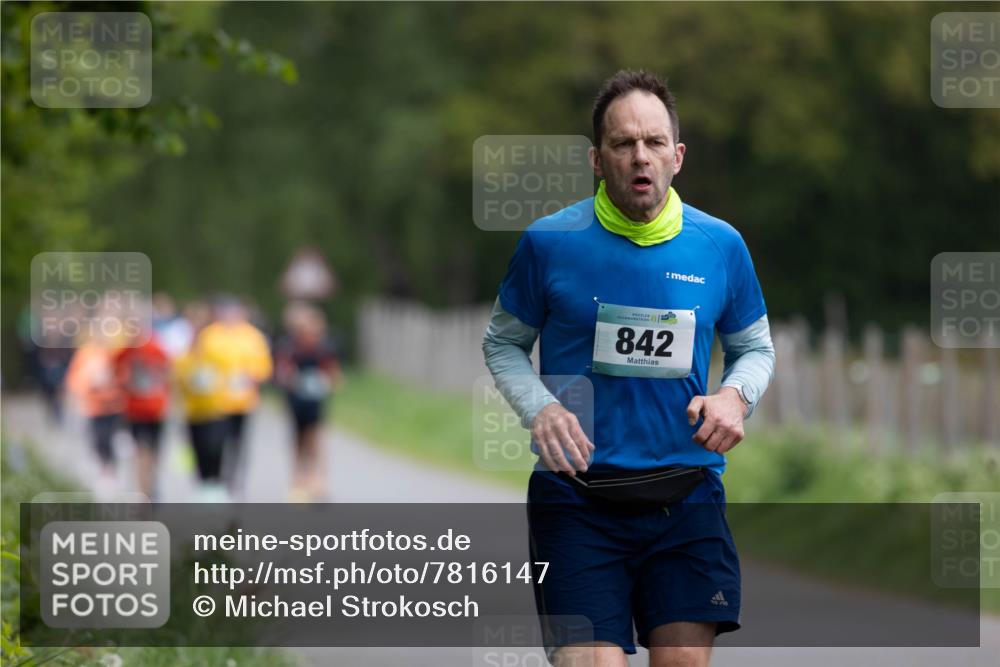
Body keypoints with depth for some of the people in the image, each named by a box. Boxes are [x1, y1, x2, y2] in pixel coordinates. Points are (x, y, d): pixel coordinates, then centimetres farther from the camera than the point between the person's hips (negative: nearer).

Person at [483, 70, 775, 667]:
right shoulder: (550, 242, -2)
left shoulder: (721, 246, 4)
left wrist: (735, 396, -4)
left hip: (687, 495, 2)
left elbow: (755, 347, 19)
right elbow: (504, 343, 12)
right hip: (577, 495, -2)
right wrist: (540, 408, -8)